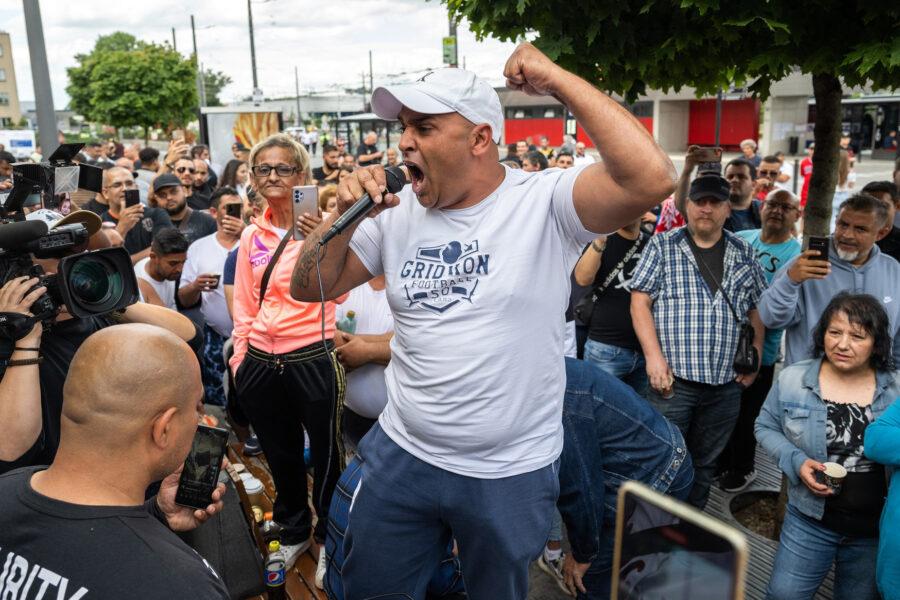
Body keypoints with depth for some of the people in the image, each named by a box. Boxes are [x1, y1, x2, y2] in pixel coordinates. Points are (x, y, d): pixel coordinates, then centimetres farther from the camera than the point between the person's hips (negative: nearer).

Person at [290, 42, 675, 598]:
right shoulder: (397, 210, -1)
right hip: (401, 455, 4)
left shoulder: (545, 202, -15)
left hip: (510, 473, -3)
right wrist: (345, 215, -15)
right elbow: (309, 288, 3)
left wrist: (555, 77, -25)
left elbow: (653, 177, -32)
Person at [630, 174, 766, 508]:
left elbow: (756, 308, 16)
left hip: (726, 383, 4)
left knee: (704, 465, 15)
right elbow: (640, 301, -5)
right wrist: (654, 356, -14)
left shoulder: (744, 253, 11)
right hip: (673, 379, -3)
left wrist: (755, 358, 5)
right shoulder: (662, 246, 1)